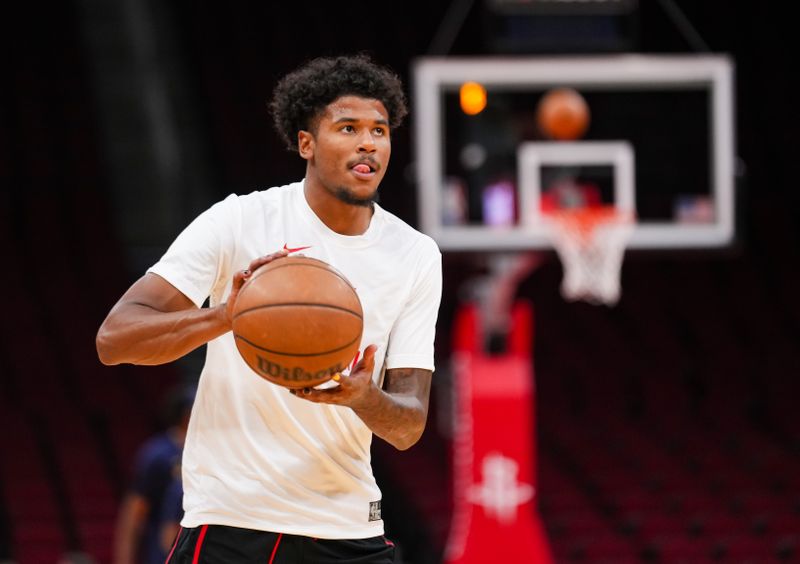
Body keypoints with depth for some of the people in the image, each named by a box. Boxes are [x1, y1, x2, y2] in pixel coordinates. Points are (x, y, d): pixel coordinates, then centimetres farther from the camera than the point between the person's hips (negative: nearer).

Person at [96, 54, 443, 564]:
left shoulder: (416, 257, 4)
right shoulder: (239, 221, -6)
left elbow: (409, 426, -1)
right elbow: (114, 339, -14)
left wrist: (363, 397, -25)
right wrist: (225, 315, -31)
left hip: (348, 523, 4)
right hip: (232, 516, -3)